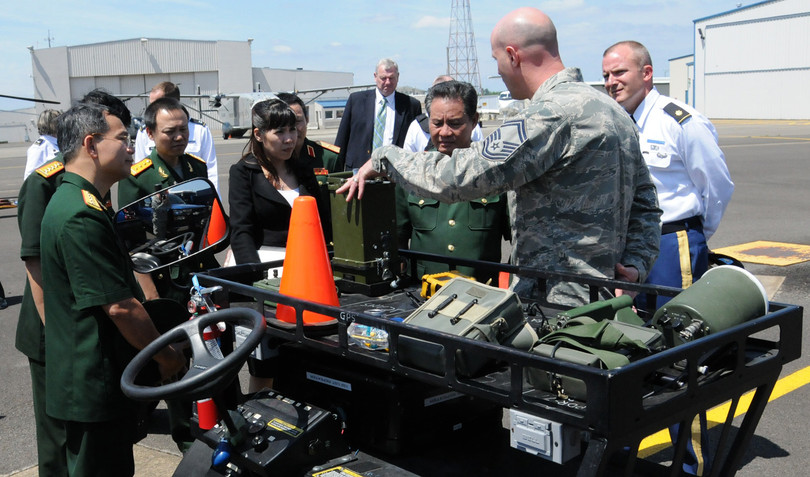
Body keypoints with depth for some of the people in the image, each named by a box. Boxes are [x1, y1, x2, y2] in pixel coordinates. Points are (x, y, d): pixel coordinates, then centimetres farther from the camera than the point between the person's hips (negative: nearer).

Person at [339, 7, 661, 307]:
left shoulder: (551, 115, -19)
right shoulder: (614, 111, 14)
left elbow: (457, 177, -20)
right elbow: (645, 202, 18)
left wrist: (383, 158, -5)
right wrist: (636, 264, 8)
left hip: (557, 301, -10)